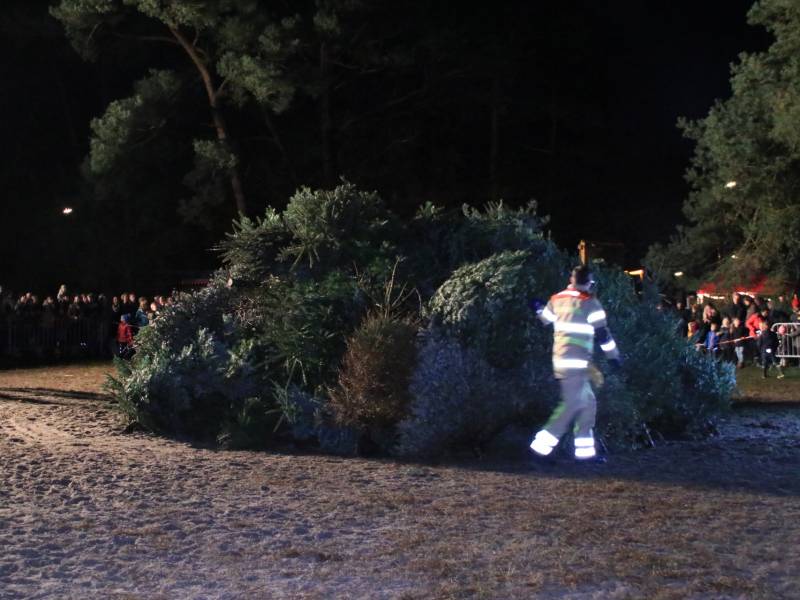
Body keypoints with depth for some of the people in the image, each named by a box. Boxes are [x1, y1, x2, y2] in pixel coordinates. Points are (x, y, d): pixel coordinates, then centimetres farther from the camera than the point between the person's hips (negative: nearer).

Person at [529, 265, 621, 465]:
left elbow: (545, 319, 27)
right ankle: (541, 446, -14)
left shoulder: (557, 299, 10)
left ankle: (585, 450, 13)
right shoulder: (589, 303, -8)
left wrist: (539, 307, 48)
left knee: (588, 403, 13)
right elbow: (602, 334, -6)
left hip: (560, 359, 8)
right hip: (576, 362, -8)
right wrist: (613, 355, 7)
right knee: (571, 405, -9)